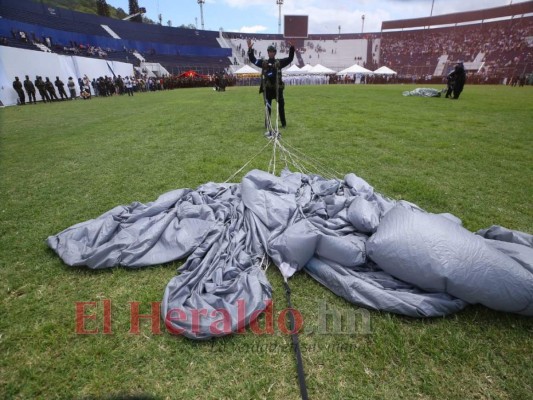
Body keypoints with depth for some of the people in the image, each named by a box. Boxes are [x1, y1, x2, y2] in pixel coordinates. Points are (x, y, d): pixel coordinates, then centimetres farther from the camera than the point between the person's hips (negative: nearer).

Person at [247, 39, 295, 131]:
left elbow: (290, 58, 1)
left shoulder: (279, 62, 6)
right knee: (267, 107, 6)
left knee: (281, 106, 5)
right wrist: (250, 49, -2)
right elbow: (252, 59, 8)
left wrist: (291, 48, -11)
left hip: (278, 88, 0)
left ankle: (283, 123, 14)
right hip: (267, 88, 1)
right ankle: (267, 124, 14)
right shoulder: (263, 62, 8)